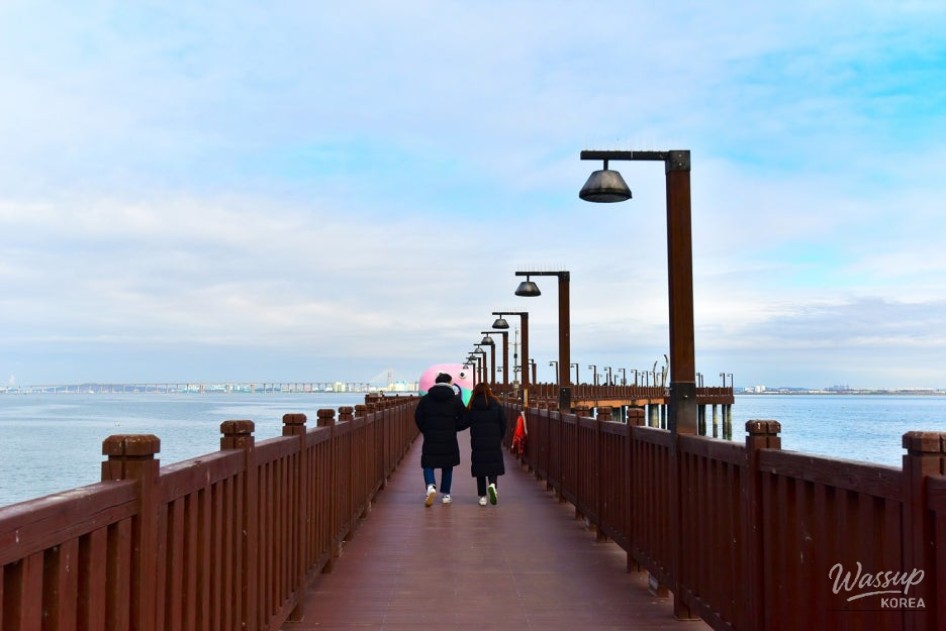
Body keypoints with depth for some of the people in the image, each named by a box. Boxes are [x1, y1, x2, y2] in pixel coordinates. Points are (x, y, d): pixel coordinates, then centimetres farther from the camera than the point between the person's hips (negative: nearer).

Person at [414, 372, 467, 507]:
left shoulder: (425, 399, 1)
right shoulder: (456, 400, -2)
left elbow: (418, 418, 1)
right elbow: (463, 418, -2)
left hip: (430, 440, 0)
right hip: (449, 440, 0)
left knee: (428, 465, 6)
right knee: (447, 467, 13)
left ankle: (431, 486, -20)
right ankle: (445, 494, 17)